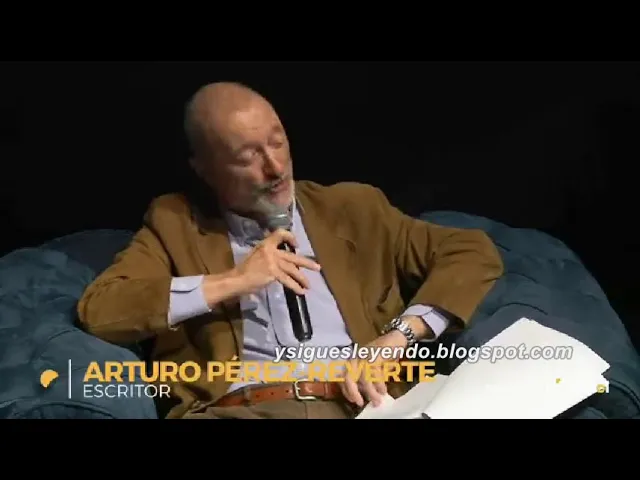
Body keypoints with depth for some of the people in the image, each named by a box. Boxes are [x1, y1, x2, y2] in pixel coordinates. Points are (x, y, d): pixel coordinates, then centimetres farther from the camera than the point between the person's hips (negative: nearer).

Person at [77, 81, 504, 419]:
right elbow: (98, 311, 3)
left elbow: (476, 252, 13)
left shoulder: (352, 207, 18)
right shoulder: (175, 224, 16)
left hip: (356, 405, 1)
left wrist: (398, 334, -3)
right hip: (236, 410, 0)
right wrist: (228, 282, -3)